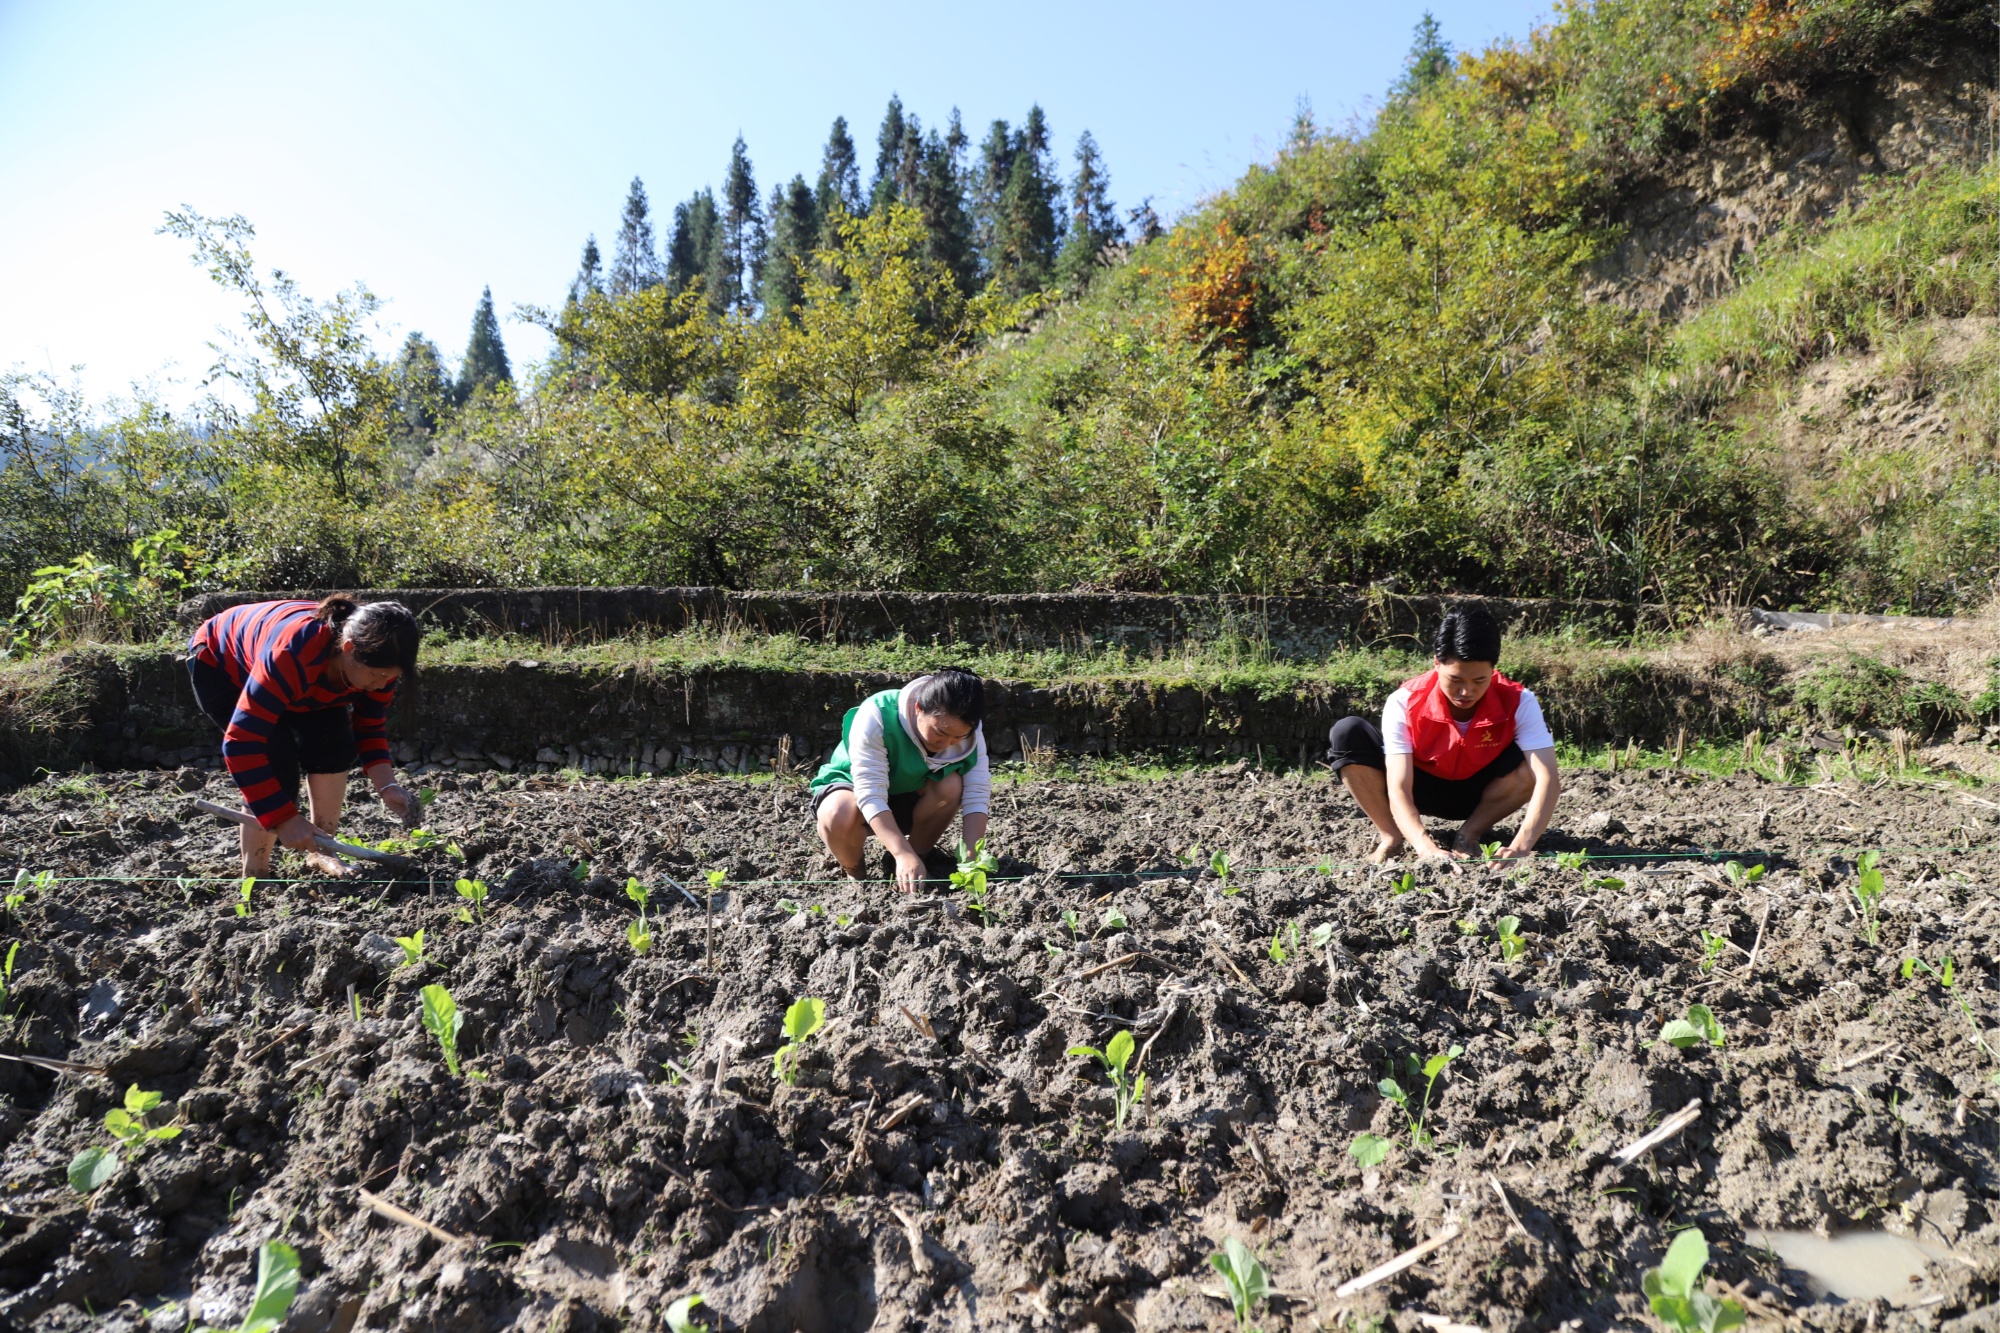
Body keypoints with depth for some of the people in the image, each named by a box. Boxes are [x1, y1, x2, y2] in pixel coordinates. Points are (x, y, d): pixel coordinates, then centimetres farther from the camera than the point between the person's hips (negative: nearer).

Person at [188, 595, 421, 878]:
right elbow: (241, 744, -43)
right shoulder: (292, 656, -46)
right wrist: (283, 818, -44)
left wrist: (386, 785, -25)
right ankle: (254, 875, -4)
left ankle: (320, 852, 1)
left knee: (335, 743, -14)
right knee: (276, 764, -20)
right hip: (218, 664, -5)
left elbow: (371, 724, -10)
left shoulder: (378, 659, -26)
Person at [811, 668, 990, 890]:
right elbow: (870, 794, -40)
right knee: (839, 815, -38)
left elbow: (977, 795, -26)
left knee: (951, 784, -29)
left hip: (910, 797, 3)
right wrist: (904, 855, -48)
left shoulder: (966, 730, -22)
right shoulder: (877, 716, -35)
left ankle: (916, 858, -6)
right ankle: (854, 872, -5)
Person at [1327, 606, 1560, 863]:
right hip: (1423, 791, -1)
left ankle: (1470, 834, -8)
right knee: (1348, 733, -27)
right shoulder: (1404, 703, -28)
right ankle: (1391, 837, -11)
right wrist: (1426, 849, -52)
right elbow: (1398, 791, -34)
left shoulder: (1518, 702, -25)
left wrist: (1521, 846, -51)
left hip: (1481, 793, 1)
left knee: (1533, 758, -31)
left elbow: (1548, 780, -35)